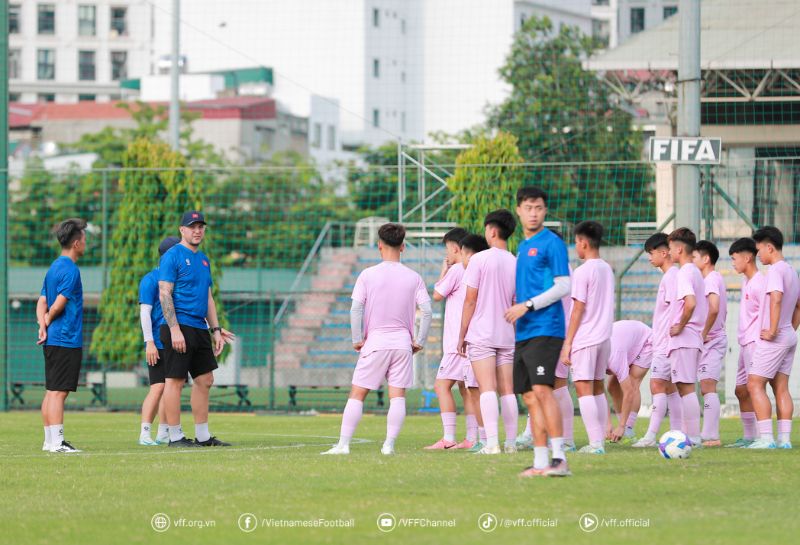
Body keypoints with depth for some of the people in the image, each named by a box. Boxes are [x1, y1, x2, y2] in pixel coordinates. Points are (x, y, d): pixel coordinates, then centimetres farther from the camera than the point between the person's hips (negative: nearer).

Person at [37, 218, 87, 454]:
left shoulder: (54, 267, 16)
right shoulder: (70, 270, -13)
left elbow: (42, 302, 13)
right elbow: (58, 305, -17)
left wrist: (43, 326, -1)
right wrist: (48, 320, 1)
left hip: (53, 339, 9)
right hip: (67, 339, -9)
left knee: (52, 391, 11)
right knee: (58, 392, -10)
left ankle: (50, 440, 15)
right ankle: (57, 442, -11)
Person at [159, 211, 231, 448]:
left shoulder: (203, 259, 19)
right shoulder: (172, 256, -7)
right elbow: (164, 294, -13)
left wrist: (216, 330, 16)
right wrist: (174, 329, -20)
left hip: (200, 328, 9)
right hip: (179, 328, -9)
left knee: (205, 380, 9)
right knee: (175, 380, -6)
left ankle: (203, 436, 14)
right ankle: (175, 436, -5)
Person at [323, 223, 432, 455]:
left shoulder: (368, 275, -3)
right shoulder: (413, 278, 2)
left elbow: (356, 309, -8)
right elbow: (427, 310, -3)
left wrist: (357, 339, -1)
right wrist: (419, 341, 5)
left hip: (375, 342, -2)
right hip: (402, 344, 2)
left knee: (357, 395, 3)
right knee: (397, 396, 2)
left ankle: (343, 444, -1)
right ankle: (389, 444, -5)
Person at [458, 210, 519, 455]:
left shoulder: (479, 260, -7)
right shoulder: (516, 264, 7)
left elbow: (470, 300, -6)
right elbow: (517, 305, 12)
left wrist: (462, 335, 0)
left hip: (481, 334, -4)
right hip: (507, 335, 4)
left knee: (487, 389, -10)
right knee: (507, 391, 7)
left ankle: (492, 443, -19)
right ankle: (511, 442, 6)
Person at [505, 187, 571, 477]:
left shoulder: (551, 243, -6)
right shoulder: (522, 247, 20)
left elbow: (563, 287, -12)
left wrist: (527, 305, -15)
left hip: (545, 330, -9)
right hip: (523, 333, 9)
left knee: (542, 390, -17)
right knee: (530, 396, 5)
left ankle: (560, 459, -19)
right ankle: (540, 462, 7)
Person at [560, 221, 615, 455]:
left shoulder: (582, 272, -12)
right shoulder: (607, 269, 12)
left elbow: (578, 310, -13)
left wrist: (567, 343, -9)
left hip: (585, 338, -8)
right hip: (604, 337, 8)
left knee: (584, 389, -7)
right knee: (598, 388, 13)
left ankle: (595, 443, -14)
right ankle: (600, 440, 12)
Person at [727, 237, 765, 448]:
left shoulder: (760, 283, -14)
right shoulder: (746, 282, 15)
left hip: (755, 342, -10)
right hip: (745, 343, 10)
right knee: (741, 389, 12)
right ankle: (748, 436, 17)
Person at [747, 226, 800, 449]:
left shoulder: (775, 270, -13)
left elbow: (776, 299, -27)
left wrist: (772, 331, -23)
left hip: (773, 339, -9)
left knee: (755, 385, -7)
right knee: (781, 388, 8)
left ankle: (766, 438, -14)